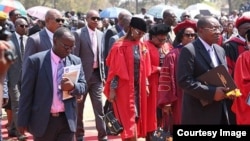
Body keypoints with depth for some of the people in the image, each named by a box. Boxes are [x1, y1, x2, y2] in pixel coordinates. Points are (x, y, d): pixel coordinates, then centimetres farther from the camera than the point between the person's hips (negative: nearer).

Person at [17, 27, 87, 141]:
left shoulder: (76, 61, 5)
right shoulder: (35, 60, -7)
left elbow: (83, 86, 8)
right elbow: (26, 92, -5)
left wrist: (73, 86, -17)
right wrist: (23, 121, -7)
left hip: (67, 120, 3)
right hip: (43, 121, -3)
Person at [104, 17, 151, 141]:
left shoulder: (142, 47, 8)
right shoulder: (120, 46, -11)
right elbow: (114, 69, -12)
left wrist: (146, 85, 12)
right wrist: (112, 89, -13)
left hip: (138, 87, 6)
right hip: (124, 87, -6)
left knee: (136, 117, 9)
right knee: (129, 118, -7)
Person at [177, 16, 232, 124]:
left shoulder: (220, 50, 14)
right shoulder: (189, 50, -11)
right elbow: (184, 81, -19)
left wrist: (227, 90, -2)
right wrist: (212, 92, -23)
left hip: (219, 111, 8)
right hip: (198, 113, -8)